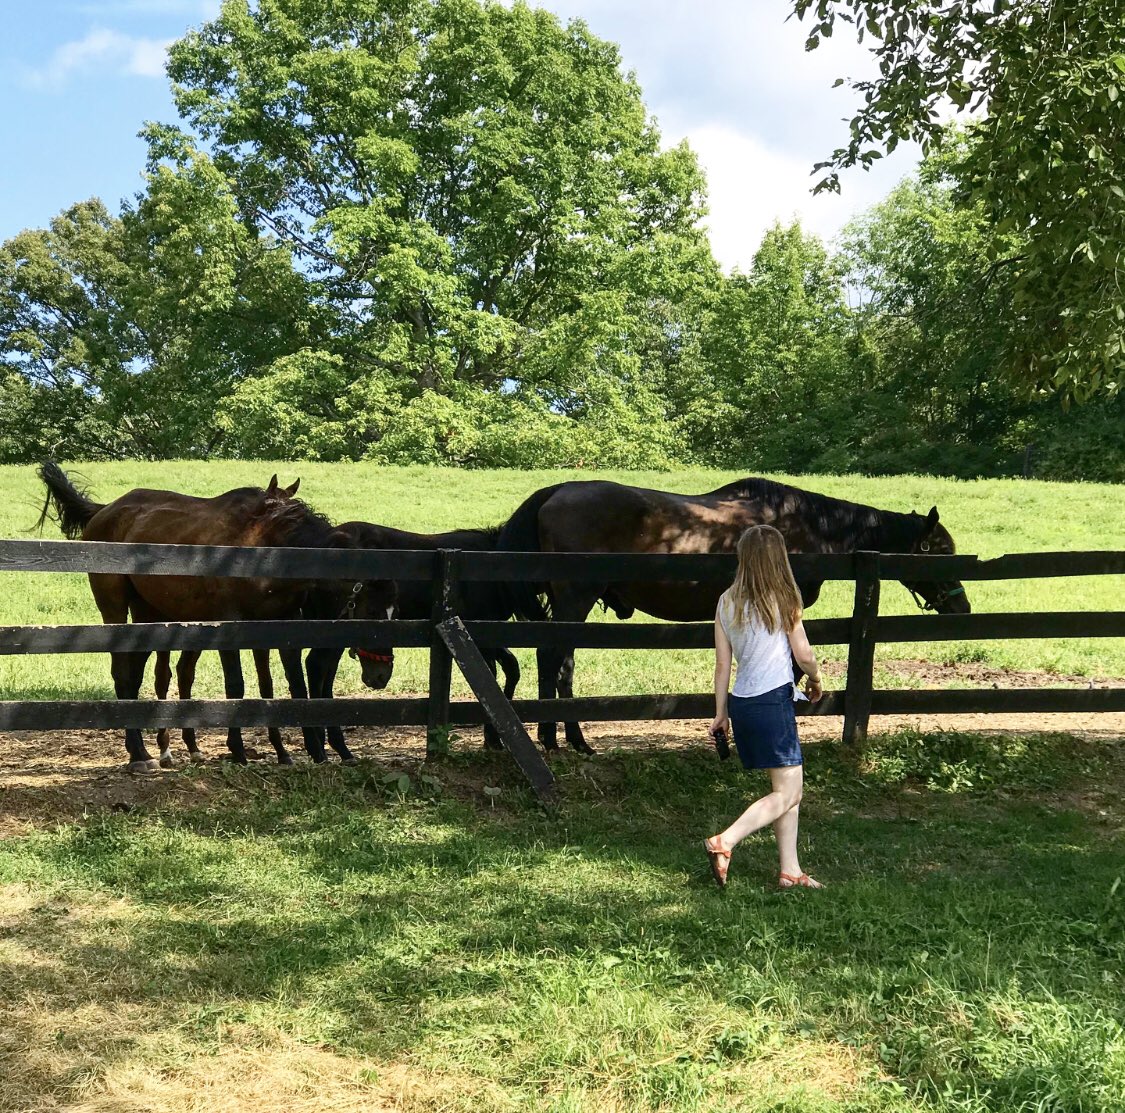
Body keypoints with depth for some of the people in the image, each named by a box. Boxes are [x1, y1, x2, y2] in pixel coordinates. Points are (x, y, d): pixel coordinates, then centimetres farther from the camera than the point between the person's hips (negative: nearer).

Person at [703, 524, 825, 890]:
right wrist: (815, 681, 18)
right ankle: (724, 842, -15)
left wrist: (721, 712, 14)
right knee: (787, 792, -1)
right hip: (773, 701, -7)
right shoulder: (782, 602, -9)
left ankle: (790, 870, 16)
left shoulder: (727, 602, 5)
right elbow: (804, 655, -3)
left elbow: (722, 663, 7)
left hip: (741, 703, 7)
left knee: (788, 789, 14)